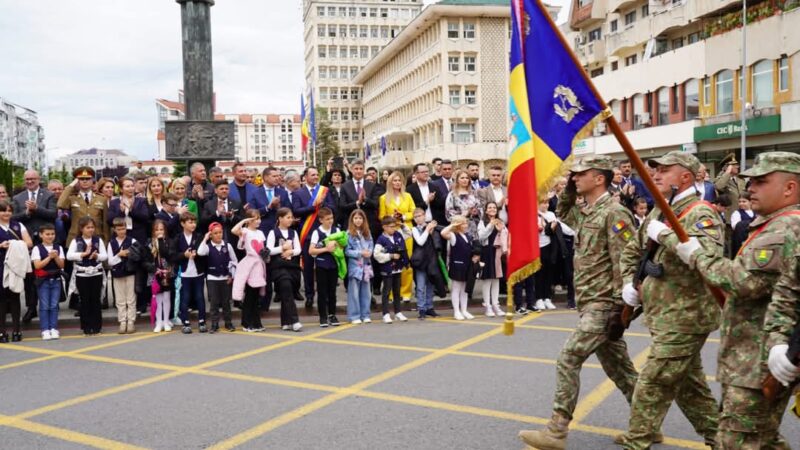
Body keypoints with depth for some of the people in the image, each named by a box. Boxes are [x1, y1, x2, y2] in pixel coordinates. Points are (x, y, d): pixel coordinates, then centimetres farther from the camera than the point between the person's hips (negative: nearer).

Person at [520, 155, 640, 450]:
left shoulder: (614, 213, -14)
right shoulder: (584, 212, 12)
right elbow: (561, 213, 34)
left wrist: (624, 306, -19)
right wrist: (569, 188, 15)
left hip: (603, 304, -9)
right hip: (590, 303, 9)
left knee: (568, 360, -11)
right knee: (617, 366, 15)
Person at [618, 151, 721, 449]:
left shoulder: (700, 213, -14)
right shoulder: (659, 212, 13)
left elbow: (710, 256, -35)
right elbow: (632, 251, 25)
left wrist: (665, 234, -27)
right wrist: (630, 283, 9)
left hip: (684, 317, -9)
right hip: (666, 316, 9)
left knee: (652, 385, -5)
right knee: (688, 383, 19)